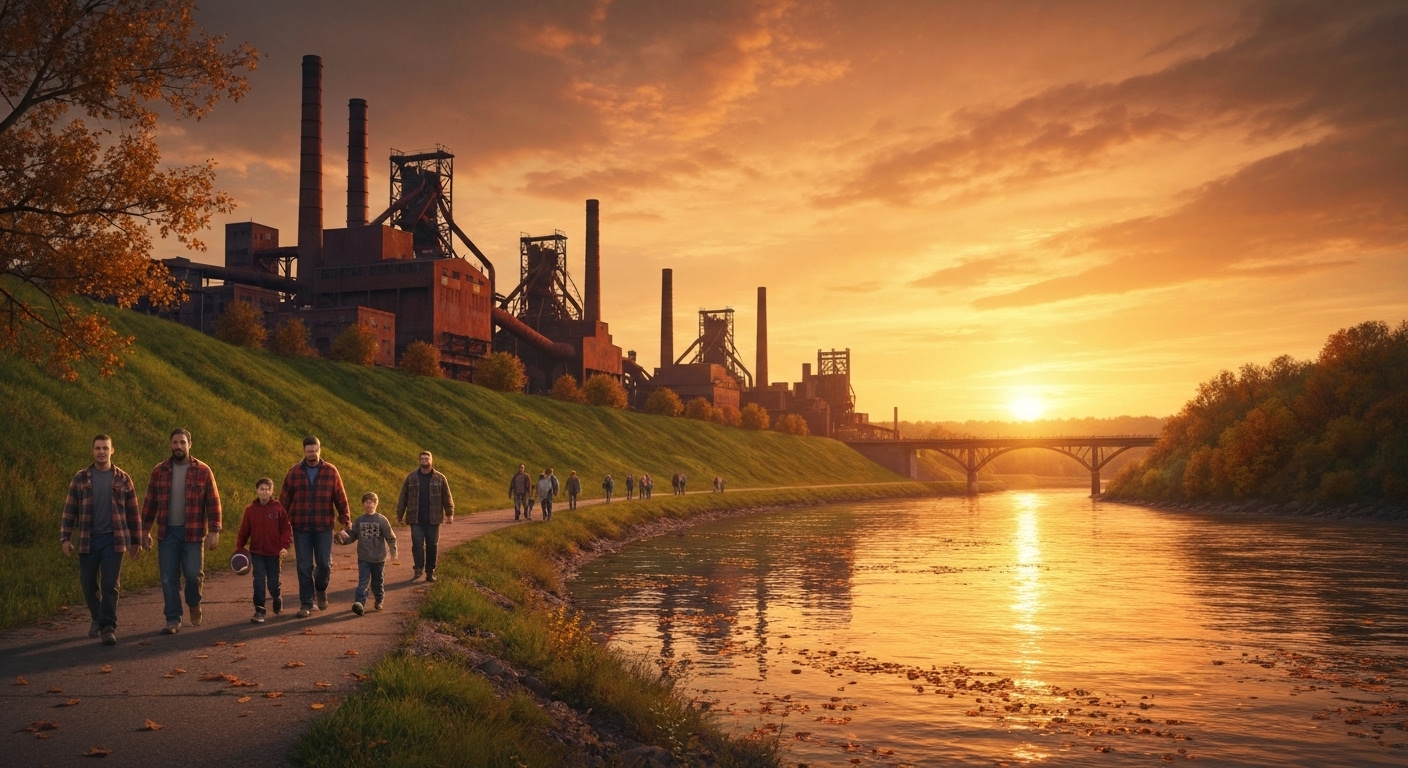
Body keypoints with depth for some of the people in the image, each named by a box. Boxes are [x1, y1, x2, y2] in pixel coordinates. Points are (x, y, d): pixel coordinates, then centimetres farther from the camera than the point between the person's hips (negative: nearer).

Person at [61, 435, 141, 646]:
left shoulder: (123, 479, 4)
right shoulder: (80, 478, 4)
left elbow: (133, 512, 7)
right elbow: (69, 511, 5)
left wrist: (136, 540, 7)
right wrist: (65, 538, -3)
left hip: (114, 540, -1)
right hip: (87, 541, 1)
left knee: (110, 585, -7)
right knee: (88, 584, 8)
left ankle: (108, 628, -3)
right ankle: (97, 618, 32)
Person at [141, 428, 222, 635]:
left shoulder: (203, 471, -1)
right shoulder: (159, 471, 5)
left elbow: (213, 502, -2)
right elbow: (150, 502, 10)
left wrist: (214, 531, -8)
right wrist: (145, 529, 7)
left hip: (193, 533, -2)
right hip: (167, 533, 2)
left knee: (193, 574, -5)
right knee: (168, 578, 2)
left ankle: (194, 603, 26)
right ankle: (173, 620, 12)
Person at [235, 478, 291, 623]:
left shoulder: (278, 508, -5)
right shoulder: (250, 509, 0)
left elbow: (286, 528, -4)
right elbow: (244, 531, 5)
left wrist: (285, 546, -13)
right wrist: (239, 549, 5)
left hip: (274, 553, -1)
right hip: (257, 552, 1)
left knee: (273, 584, 6)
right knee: (259, 581, -6)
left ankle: (278, 597, 38)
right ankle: (259, 611, 2)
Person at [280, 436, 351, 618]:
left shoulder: (330, 471, 1)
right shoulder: (294, 472, 1)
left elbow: (340, 497, 2)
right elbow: (284, 499, 3)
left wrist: (346, 520, -3)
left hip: (324, 527, 0)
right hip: (301, 527, 0)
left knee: (324, 563, 4)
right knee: (304, 566, 3)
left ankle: (321, 589, 34)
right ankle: (306, 603, 13)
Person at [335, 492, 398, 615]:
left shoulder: (382, 520, -5)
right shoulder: (359, 521, 2)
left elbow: (390, 537, -3)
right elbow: (352, 535, 6)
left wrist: (393, 552, -4)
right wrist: (343, 537, -15)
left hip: (379, 558, -1)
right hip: (363, 558, 1)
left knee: (378, 581, 12)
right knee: (362, 581, -9)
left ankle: (379, 601, 29)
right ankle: (359, 603, -18)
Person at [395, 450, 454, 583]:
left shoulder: (439, 478, 2)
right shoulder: (411, 478, 4)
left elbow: (447, 497, 2)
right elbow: (403, 498, 6)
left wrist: (450, 514, -4)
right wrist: (399, 515, 5)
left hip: (433, 519, 0)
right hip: (416, 519, 0)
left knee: (432, 546, 5)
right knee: (417, 544, -10)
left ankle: (430, 572, 13)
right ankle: (418, 568, 0)